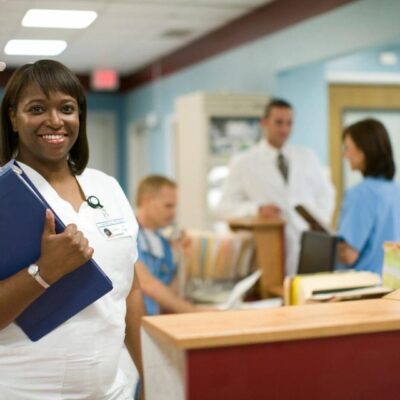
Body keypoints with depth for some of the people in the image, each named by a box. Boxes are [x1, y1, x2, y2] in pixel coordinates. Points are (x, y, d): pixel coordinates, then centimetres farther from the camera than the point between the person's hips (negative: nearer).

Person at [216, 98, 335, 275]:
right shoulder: (244, 163, 4)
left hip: (309, 247, 3)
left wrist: (320, 222, 4)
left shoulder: (307, 157, 14)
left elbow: (326, 194, 22)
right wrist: (256, 209, -17)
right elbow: (224, 207, 0)